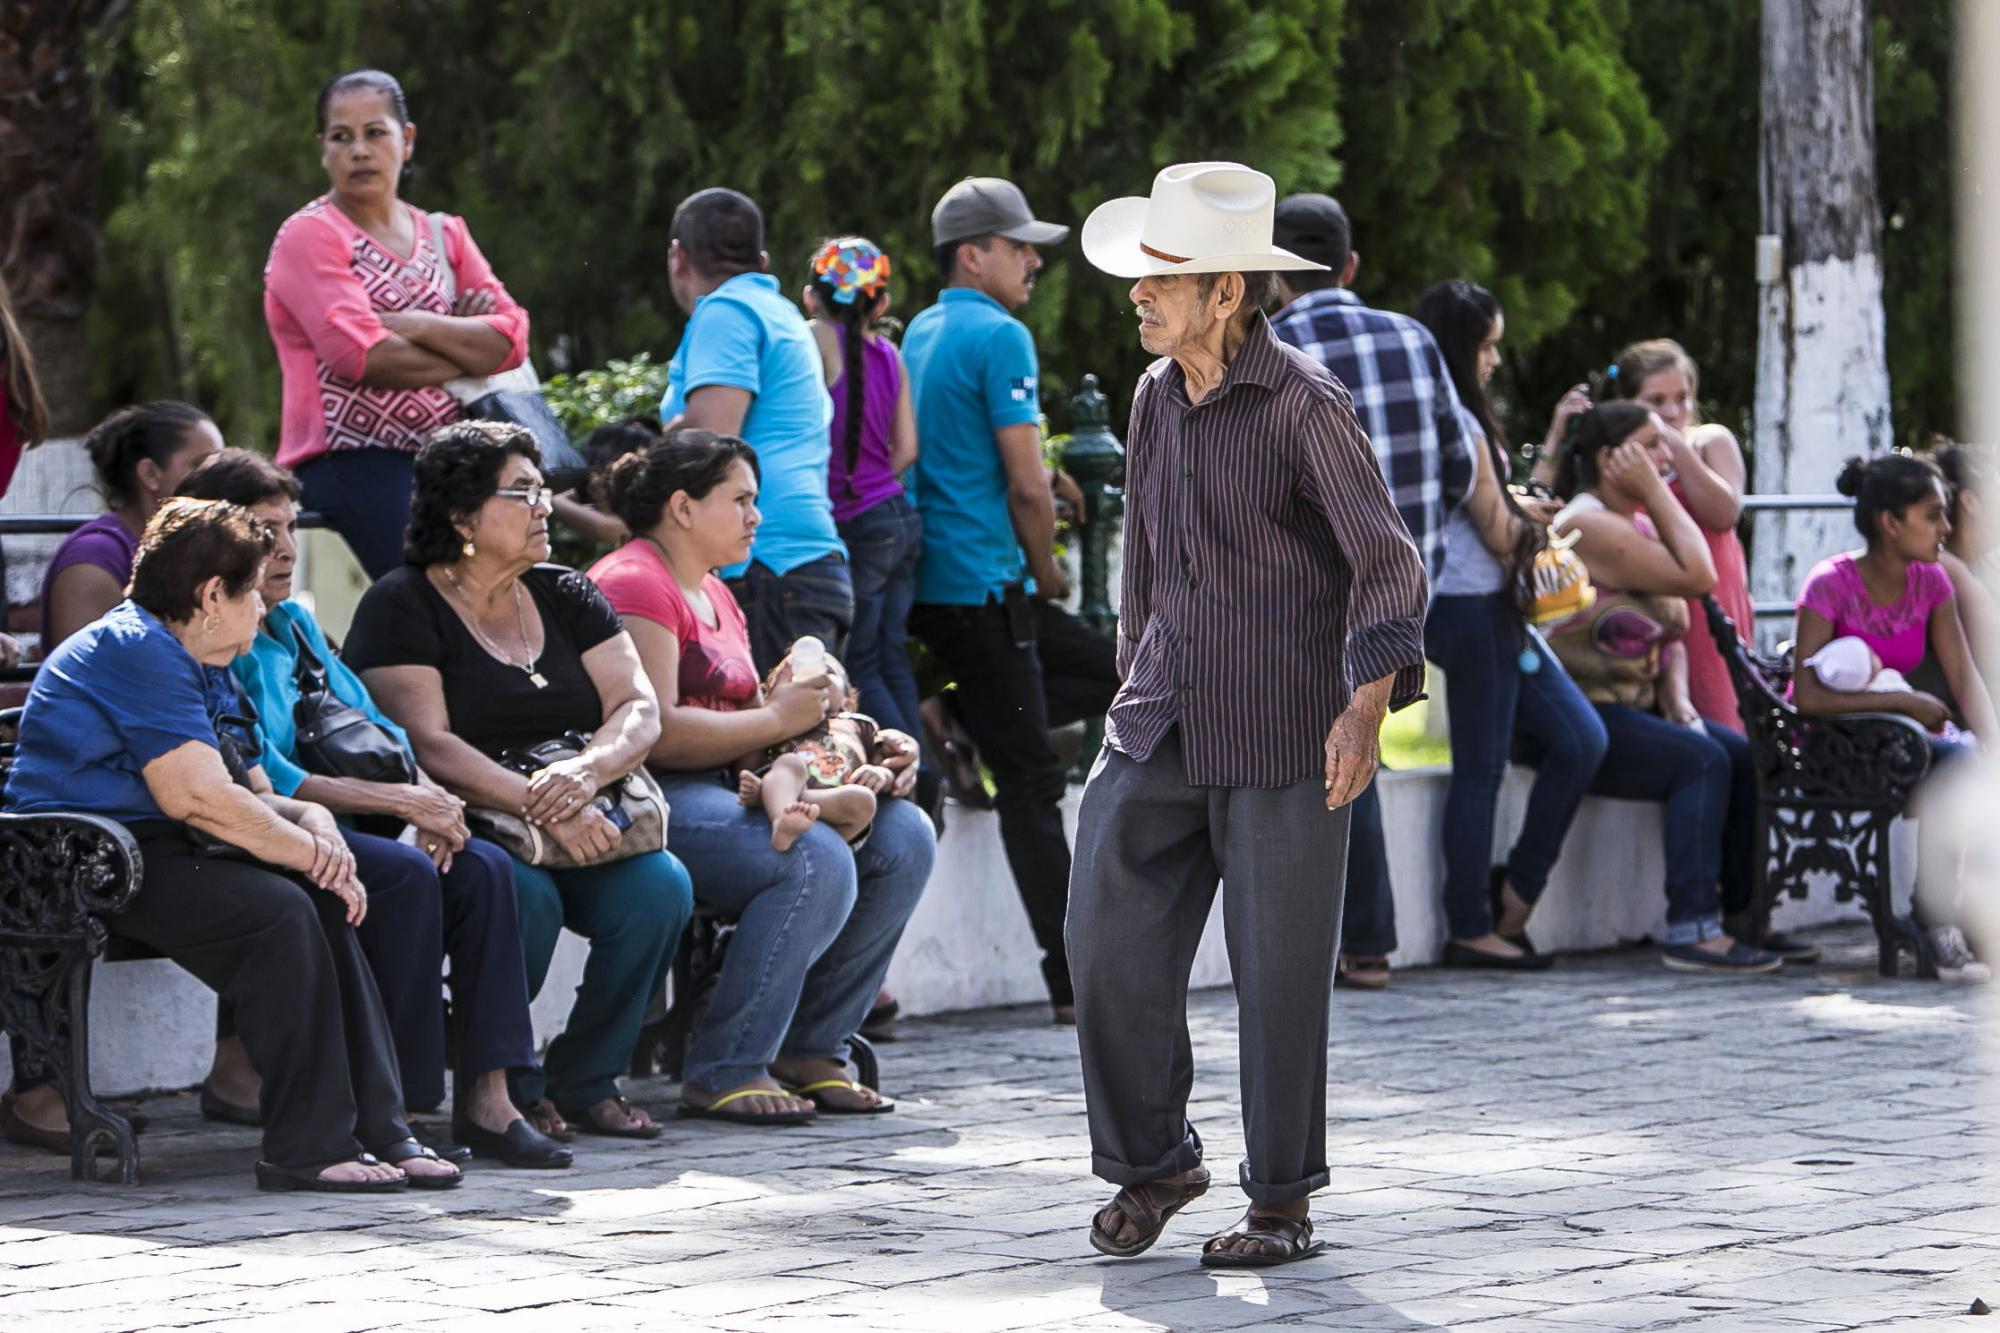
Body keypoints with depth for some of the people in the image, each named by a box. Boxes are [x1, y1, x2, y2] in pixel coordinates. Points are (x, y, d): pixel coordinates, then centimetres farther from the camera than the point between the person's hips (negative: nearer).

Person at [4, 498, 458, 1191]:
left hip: (160, 851, 11)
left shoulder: (203, 667, 22)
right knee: (278, 909, -26)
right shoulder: (137, 651, -13)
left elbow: (252, 798, 16)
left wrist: (310, 820, -7)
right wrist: (311, 849, -13)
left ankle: (377, 1130, -8)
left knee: (321, 903, -5)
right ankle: (307, 1148, -24)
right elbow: (199, 798, -22)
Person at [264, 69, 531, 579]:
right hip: (351, 461, -6)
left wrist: (419, 326, -10)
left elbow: (512, 337, 6)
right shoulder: (309, 237, 1)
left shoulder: (444, 235, 19)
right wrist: (469, 354, -1)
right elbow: (361, 355, -13)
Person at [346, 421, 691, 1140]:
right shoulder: (401, 608, -3)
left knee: (659, 887, -22)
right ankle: (502, 1088, -12)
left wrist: (587, 770, -20)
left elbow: (639, 708, 3)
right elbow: (428, 746, -16)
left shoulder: (567, 596, 14)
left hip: (580, 825, 5)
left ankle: (584, 1079, -6)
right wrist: (544, 809, -27)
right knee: (526, 897, -34)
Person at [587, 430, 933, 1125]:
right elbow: (654, 732, -19)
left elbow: (740, 718, 22)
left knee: (903, 836, -6)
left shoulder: (716, 597, 25)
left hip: (726, 788, 10)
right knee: (817, 860, -31)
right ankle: (723, 1071, -23)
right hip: (657, 801, -10)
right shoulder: (633, 585, -8)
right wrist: (777, 718, -13)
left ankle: (811, 1049, -2)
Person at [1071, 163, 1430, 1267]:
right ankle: (1151, 1160, 15)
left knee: (1278, 967, 1)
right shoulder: (1156, 398, 9)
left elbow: (1388, 563, -13)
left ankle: (1283, 1201, 14)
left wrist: (1369, 702, -25)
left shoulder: (1305, 405, -11)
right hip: (1162, 721, 6)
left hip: (1281, 731, -6)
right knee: (1109, 936, -3)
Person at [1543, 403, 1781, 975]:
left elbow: (1672, 631, 18)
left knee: (1748, 757, -4)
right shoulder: (1590, 526, -16)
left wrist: (1677, 698, -1)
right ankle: (1692, 929, -28)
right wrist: (1654, 490, -15)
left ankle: (1745, 914, 2)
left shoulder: (1639, 524, 15)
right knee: (1702, 760, -26)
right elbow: (1697, 577, -21)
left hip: (1629, 705, 10)